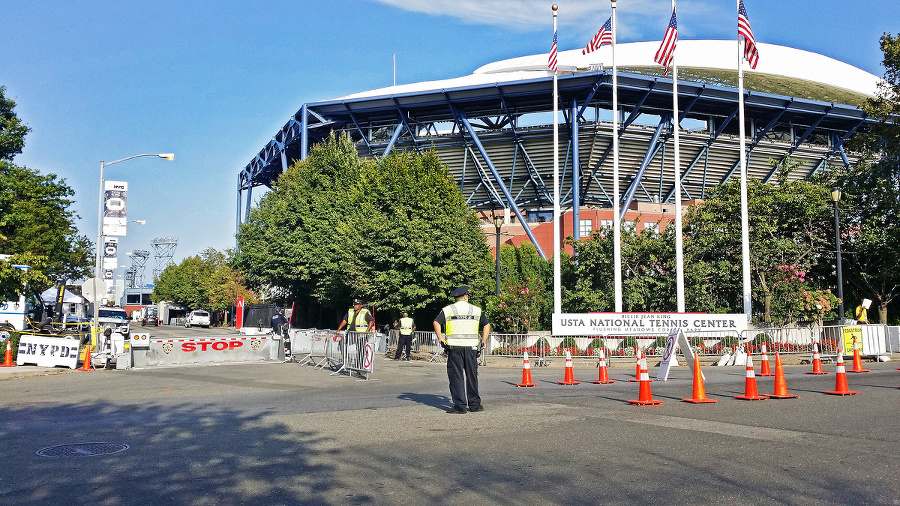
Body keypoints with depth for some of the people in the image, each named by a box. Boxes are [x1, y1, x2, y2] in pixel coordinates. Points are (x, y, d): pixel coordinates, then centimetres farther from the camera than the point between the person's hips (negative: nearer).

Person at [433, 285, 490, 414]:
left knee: (456, 377, 2)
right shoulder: (477, 310, 11)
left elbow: (436, 322, -7)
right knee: (472, 376, 10)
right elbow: (487, 325, 11)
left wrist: (440, 338, -5)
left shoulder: (448, 310, 5)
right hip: (471, 347, 1)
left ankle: (459, 406, 0)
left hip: (454, 347, -1)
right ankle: (474, 405, 17)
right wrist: (483, 341, 11)